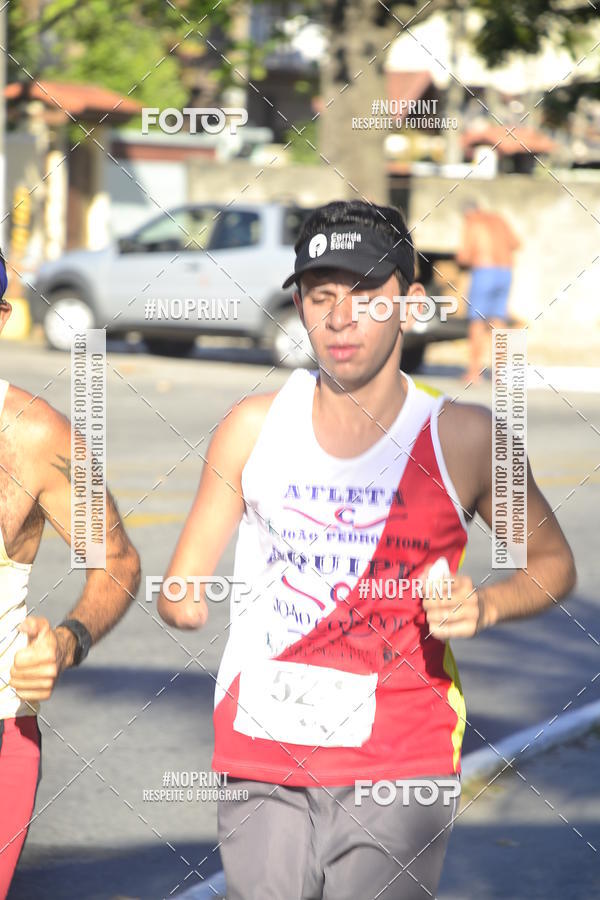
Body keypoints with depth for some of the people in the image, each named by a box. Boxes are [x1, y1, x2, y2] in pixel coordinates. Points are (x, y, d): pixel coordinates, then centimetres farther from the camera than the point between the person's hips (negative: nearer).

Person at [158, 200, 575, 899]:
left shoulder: (464, 439, -2)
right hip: (263, 762, 2)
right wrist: (180, 600, -12)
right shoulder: (255, 427, 4)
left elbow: (552, 562, 11)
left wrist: (483, 606, -9)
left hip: (399, 771, -2)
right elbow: (185, 573, 11)